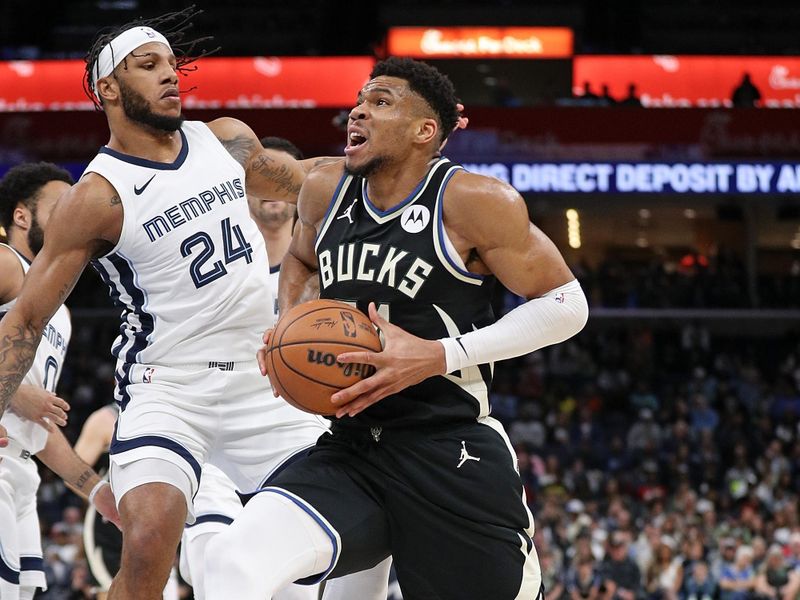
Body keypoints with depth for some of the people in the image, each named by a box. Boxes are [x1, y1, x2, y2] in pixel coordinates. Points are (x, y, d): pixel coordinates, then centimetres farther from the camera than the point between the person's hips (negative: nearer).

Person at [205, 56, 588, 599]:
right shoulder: (326, 191, 7)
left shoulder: (472, 202, -10)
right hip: (348, 452, 4)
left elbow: (565, 305, -7)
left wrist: (439, 356, -16)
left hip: (452, 458, -4)